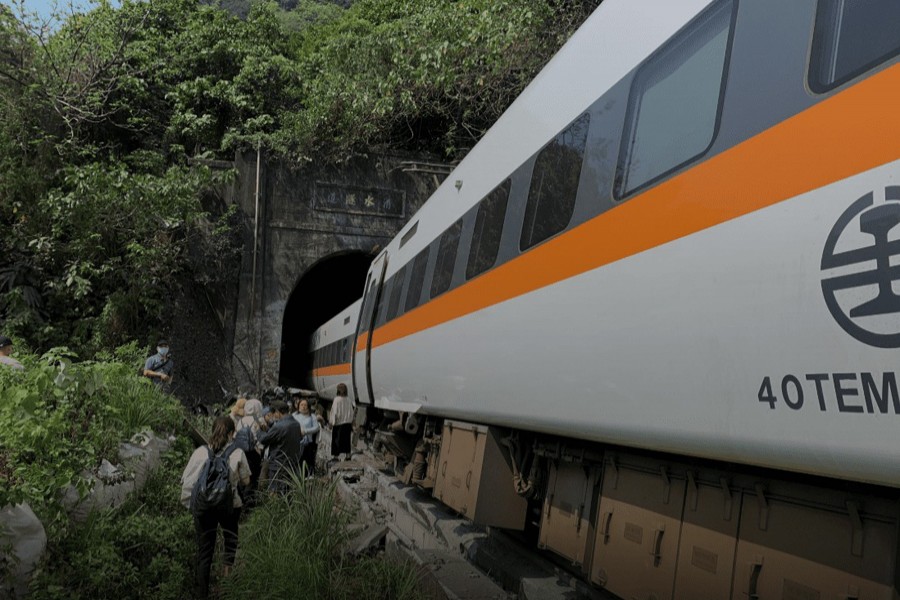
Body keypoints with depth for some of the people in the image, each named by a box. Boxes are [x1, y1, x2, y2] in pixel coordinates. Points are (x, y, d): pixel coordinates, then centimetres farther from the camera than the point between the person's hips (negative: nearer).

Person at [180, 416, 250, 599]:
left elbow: (187, 481, -7)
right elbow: (245, 480, 4)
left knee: (204, 551, 12)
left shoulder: (201, 452, -6)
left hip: (203, 507, 1)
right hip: (230, 506, -1)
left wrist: (189, 502, 7)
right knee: (231, 542, 20)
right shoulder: (237, 453, -6)